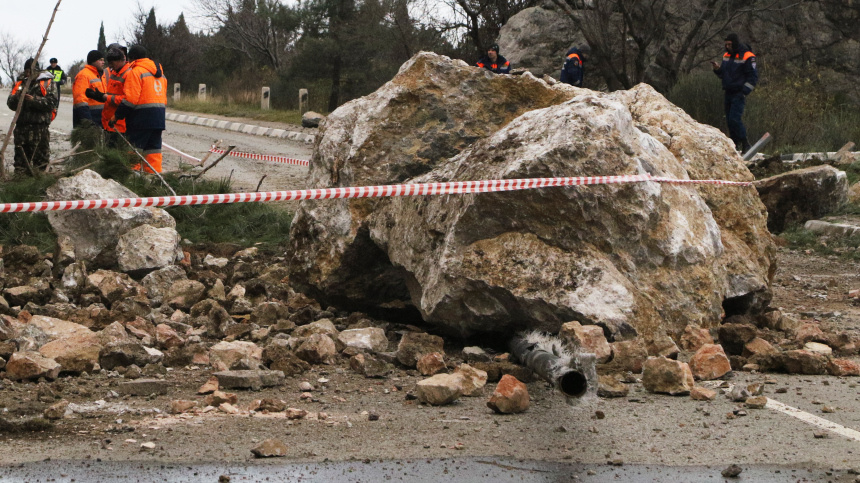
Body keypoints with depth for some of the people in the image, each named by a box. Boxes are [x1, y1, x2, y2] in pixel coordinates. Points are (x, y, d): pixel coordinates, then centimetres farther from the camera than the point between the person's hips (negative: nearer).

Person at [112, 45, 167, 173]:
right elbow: (164, 96, 21)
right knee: (154, 148, 9)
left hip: (141, 117, -8)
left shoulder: (135, 71, -8)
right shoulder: (159, 72, 19)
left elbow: (130, 99, -14)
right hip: (159, 117, 8)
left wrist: (117, 116, -8)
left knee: (135, 148, -4)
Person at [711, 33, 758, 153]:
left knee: (734, 119, -18)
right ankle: (735, 144, 14)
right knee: (729, 120, 7)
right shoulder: (726, 56, 13)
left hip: (739, 94, -8)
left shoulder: (747, 57, -10)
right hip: (729, 93, 8)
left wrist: (744, 92, -16)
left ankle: (745, 145, -12)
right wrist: (717, 69, 1)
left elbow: (753, 77, -9)